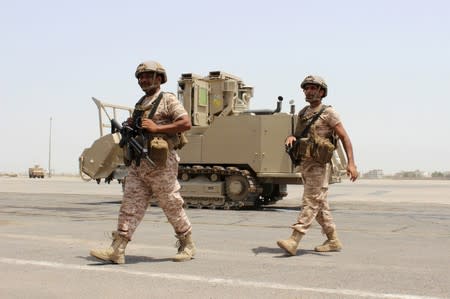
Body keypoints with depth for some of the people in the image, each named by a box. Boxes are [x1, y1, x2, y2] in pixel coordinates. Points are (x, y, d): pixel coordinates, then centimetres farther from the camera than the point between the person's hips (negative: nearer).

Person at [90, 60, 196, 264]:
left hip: (161, 164, -7)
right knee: (130, 205, -1)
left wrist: (157, 128, -18)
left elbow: (186, 123, -14)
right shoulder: (140, 104, 20)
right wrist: (129, 127, 6)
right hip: (138, 164, 7)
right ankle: (117, 250, -3)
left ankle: (187, 246, 19)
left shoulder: (168, 100, -2)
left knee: (172, 206, 3)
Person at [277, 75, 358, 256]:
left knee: (310, 202, -12)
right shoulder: (302, 113, 16)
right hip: (305, 164, 8)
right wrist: (291, 138, -7)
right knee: (320, 205, 12)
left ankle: (293, 241, -20)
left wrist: (351, 163, -17)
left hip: (320, 164, -8)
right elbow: (297, 135, 19)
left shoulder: (328, 112, -5)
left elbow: (344, 137, -8)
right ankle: (333, 241, 22)